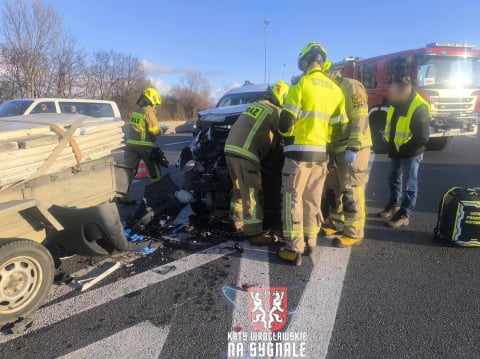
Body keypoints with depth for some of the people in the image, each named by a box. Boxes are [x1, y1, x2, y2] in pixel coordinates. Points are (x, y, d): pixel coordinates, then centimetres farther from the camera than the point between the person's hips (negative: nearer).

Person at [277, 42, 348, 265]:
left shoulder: (301, 85, -9)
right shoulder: (335, 89, 8)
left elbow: (285, 122, -11)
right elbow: (340, 125, 10)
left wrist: (287, 134, 10)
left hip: (299, 151, -6)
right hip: (321, 152, 6)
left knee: (293, 198, 0)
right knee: (313, 199, 14)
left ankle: (294, 249, 1)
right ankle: (310, 243, 23)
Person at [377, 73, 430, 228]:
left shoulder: (419, 107, -25)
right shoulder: (397, 101, 0)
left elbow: (422, 138, -24)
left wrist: (402, 149, -18)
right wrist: (392, 146, 7)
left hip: (410, 152, -8)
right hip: (396, 149, 8)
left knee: (409, 184, 4)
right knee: (395, 180, 20)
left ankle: (404, 215, 13)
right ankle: (394, 205, 37)